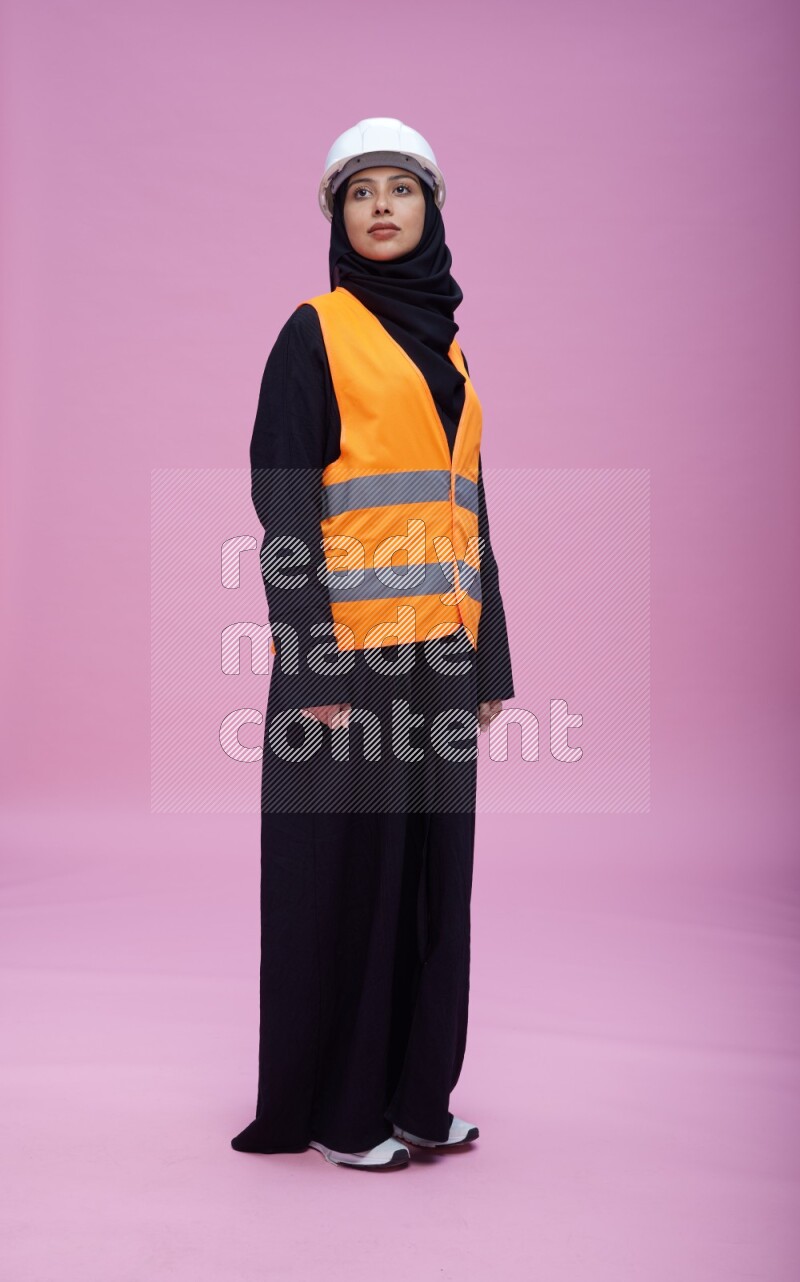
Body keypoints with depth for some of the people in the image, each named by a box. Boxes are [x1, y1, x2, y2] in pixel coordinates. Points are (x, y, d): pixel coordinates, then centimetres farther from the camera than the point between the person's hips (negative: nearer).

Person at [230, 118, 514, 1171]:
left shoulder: (445, 344, 17)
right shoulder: (315, 334, -3)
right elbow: (283, 501, -10)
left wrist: (489, 657, 12)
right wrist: (312, 664, -18)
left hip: (440, 650, 7)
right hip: (350, 649, -7)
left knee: (430, 865, 11)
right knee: (343, 867, 1)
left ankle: (413, 1088, 25)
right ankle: (332, 1105, 16)